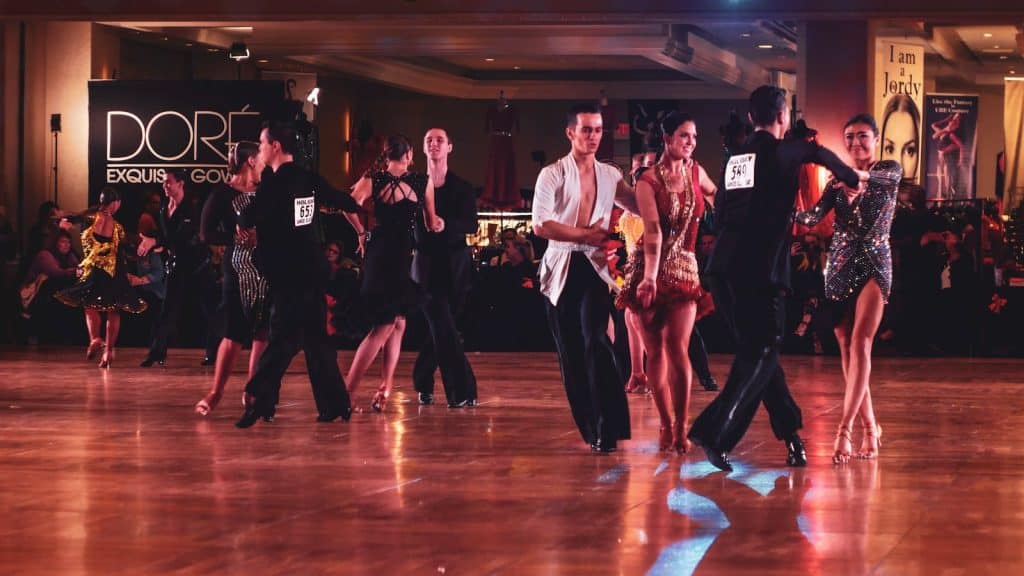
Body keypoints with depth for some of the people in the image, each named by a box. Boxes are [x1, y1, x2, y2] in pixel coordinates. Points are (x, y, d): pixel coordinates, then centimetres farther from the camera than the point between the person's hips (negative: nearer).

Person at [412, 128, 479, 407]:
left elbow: (471, 225, -10)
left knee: (440, 330, 8)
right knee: (444, 330, -12)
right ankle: (462, 391, -12)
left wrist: (445, 223, -27)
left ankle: (423, 383, 27)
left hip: (455, 266, 2)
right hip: (428, 265, -2)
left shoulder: (461, 188, 3)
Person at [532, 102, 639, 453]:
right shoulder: (552, 175, -1)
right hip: (561, 270, -1)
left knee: (596, 342, -18)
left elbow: (641, 208, 14)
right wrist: (586, 234, -13)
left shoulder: (609, 176, 10)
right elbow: (540, 226, -10)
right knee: (570, 352, 3)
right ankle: (590, 429, 12)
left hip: (595, 268, 1)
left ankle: (608, 429, -22)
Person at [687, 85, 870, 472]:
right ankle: (716, 432, -14)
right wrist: (853, 177, 7)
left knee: (756, 349, 15)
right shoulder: (779, 151, 0)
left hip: (723, 266, 7)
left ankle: (789, 431, 22)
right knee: (761, 353, -3)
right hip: (757, 269, -7)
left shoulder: (736, 157, 17)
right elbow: (817, 153, -11)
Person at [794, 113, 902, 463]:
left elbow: (886, 178, -24)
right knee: (846, 348, 4)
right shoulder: (837, 181, 10)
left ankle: (844, 429, -25)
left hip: (873, 265, -4)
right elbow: (813, 217, -3)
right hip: (840, 267, 5)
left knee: (859, 343, -17)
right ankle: (869, 427, 15)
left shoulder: (890, 171, 1)